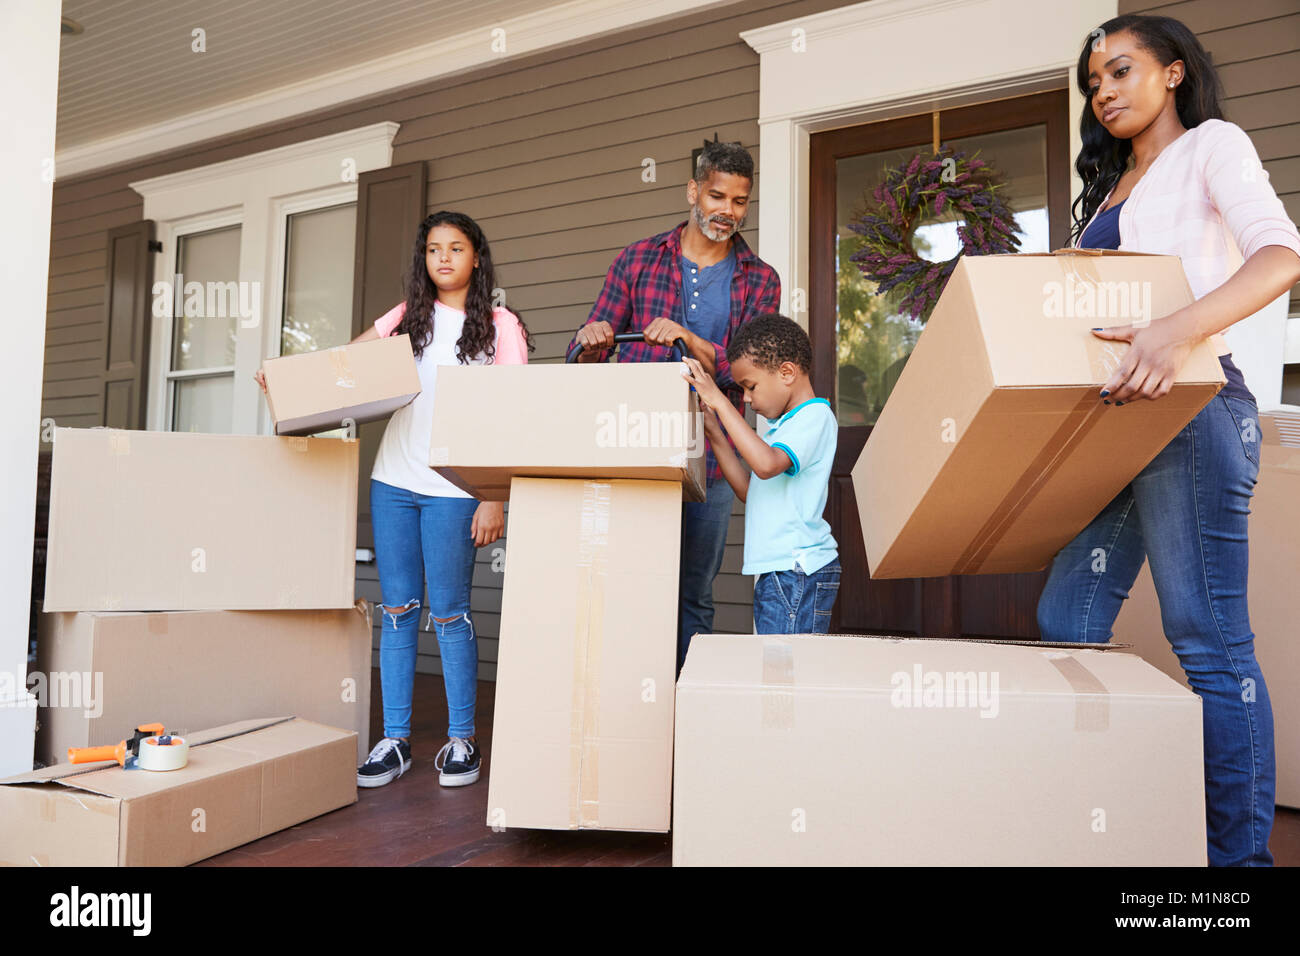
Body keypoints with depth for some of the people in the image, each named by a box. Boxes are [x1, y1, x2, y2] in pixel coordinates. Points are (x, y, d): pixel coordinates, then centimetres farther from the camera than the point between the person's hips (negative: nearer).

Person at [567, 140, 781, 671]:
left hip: (710, 458, 1)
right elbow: (584, 357, 7)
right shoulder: (637, 260, 8)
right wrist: (592, 343, -17)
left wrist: (689, 341, -20)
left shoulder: (760, 280, 8)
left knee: (695, 595, 8)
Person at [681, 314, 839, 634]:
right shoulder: (782, 425, 20)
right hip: (775, 571, 9)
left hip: (799, 570, -9)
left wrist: (721, 403, -22)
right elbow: (748, 490, 21)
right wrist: (714, 433, 15)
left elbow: (767, 464, -27)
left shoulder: (815, 416, -9)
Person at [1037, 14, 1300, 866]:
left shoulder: (1212, 145, 5)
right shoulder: (1111, 189, 26)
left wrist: (1180, 330, -31)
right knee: (1067, 624, 6)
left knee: (1210, 639, -7)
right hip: (1118, 413, 8)